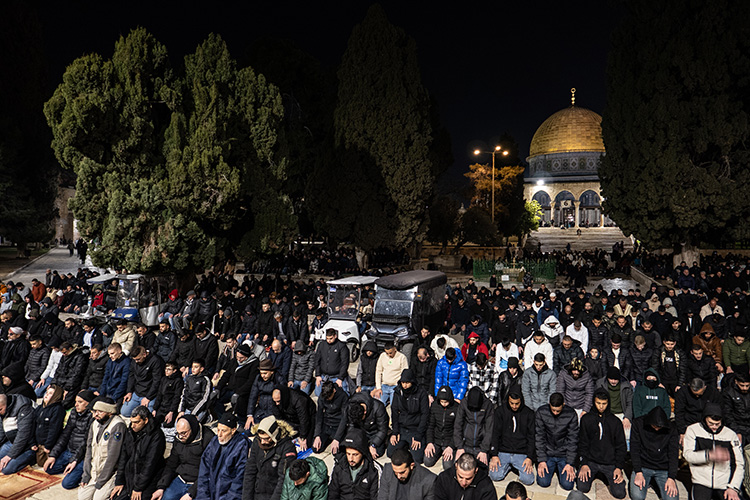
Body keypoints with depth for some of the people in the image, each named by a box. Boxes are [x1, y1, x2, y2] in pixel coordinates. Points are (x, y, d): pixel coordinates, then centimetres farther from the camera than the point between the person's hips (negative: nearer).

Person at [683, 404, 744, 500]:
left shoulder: (730, 434, 9)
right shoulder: (693, 430, 4)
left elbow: (739, 463, 8)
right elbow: (687, 454, -7)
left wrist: (733, 487, -2)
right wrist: (709, 455, -23)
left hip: (725, 484, 2)